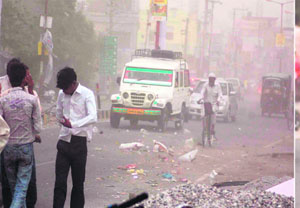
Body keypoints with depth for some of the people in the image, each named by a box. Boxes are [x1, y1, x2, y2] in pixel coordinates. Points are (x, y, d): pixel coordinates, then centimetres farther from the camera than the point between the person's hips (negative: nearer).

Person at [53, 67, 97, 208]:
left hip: (79, 143, -4)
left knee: (78, 183, 4)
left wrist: (73, 124, -32)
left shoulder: (87, 94, -7)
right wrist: (63, 122, 9)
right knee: (60, 182, -3)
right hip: (64, 142, 4)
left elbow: (93, 117, -21)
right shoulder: (62, 94, 9)